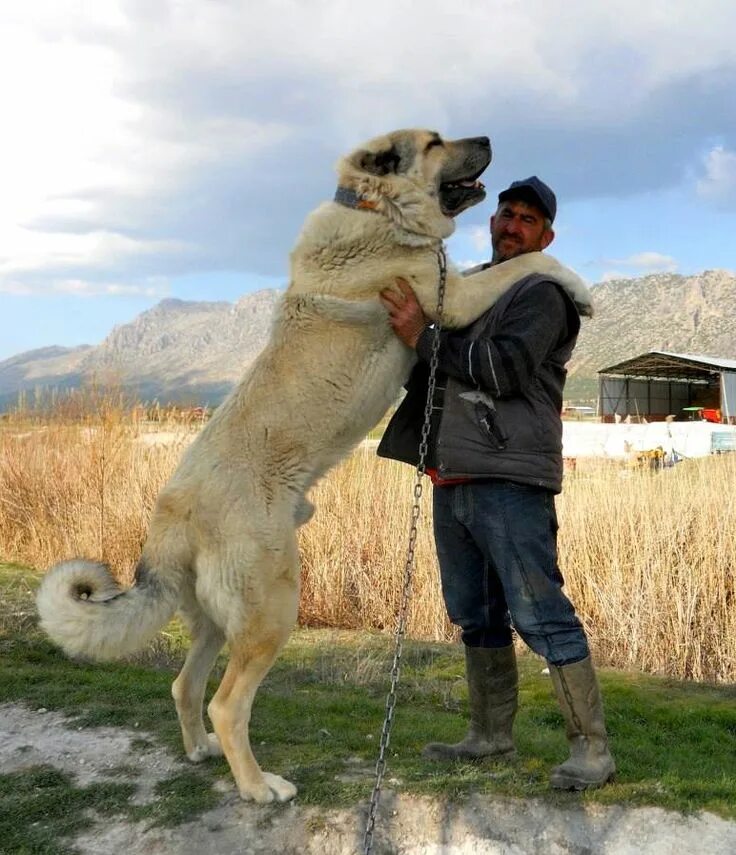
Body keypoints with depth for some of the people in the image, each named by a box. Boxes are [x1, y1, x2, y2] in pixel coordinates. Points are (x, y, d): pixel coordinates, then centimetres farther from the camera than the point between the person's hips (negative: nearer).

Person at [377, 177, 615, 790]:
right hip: (452, 479, 8)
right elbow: (423, 369, 28)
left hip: (508, 480, -8)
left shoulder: (542, 295, -3)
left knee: (539, 614, -10)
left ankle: (592, 747, 1)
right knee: (476, 617, 14)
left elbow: (504, 371, -18)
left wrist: (424, 335, -17)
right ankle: (492, 735, 27)